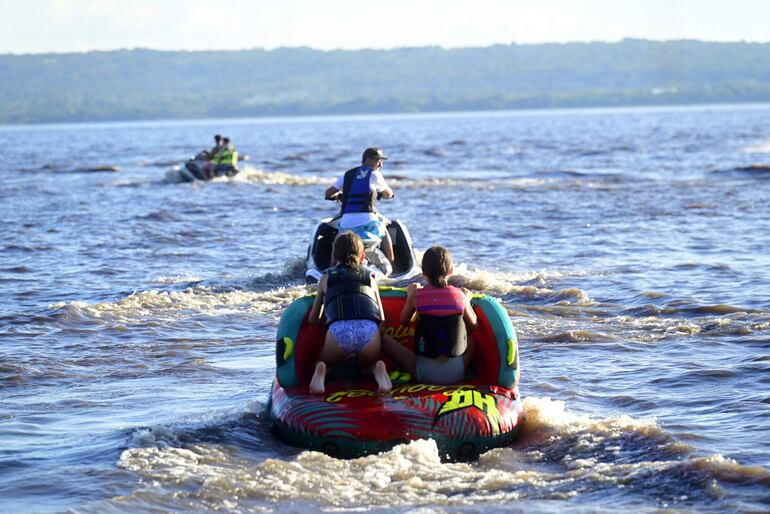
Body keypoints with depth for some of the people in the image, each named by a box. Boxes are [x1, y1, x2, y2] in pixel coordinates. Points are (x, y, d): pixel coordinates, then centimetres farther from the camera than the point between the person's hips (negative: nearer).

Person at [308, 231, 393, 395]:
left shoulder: (326, 278, 25)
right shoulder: (370, 278, 27)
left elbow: (313, 320, 30)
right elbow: (382, 318, 26)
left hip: (338, 330, -1)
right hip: (369, 329, 1)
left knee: (322, 362, 29)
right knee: (368, 362, 32)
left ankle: (320, 371, -9)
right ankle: (378, 370, -5)